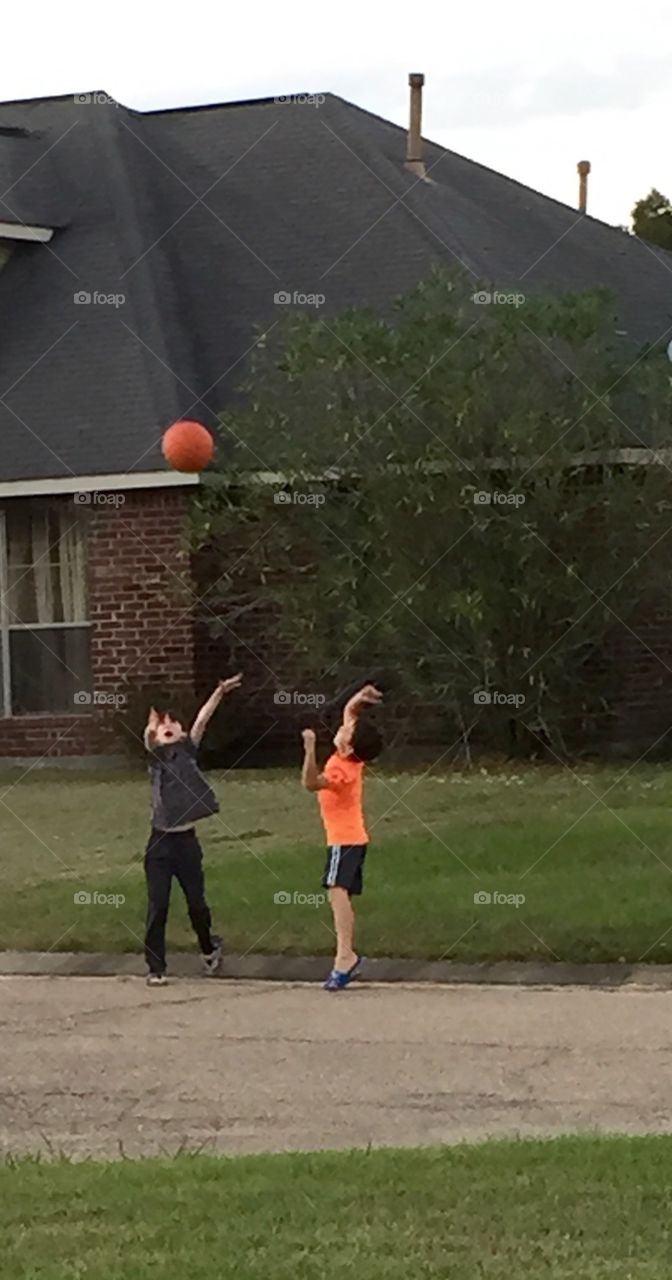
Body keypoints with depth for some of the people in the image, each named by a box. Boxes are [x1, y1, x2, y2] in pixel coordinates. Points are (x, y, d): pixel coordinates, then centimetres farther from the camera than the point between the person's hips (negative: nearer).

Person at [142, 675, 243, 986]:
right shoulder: (155, 754, 2)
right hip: (160, 843, -1)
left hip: (186, 840, 1)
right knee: (157, 908, -2)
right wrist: (152, 724, -42)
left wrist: (219, 693, -18)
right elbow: (149, 737, -20)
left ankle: (209, 948, 36)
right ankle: (155, 968, 6)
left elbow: (202, 720, -7)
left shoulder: (187, 750, 5)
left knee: (196, 903, 10)